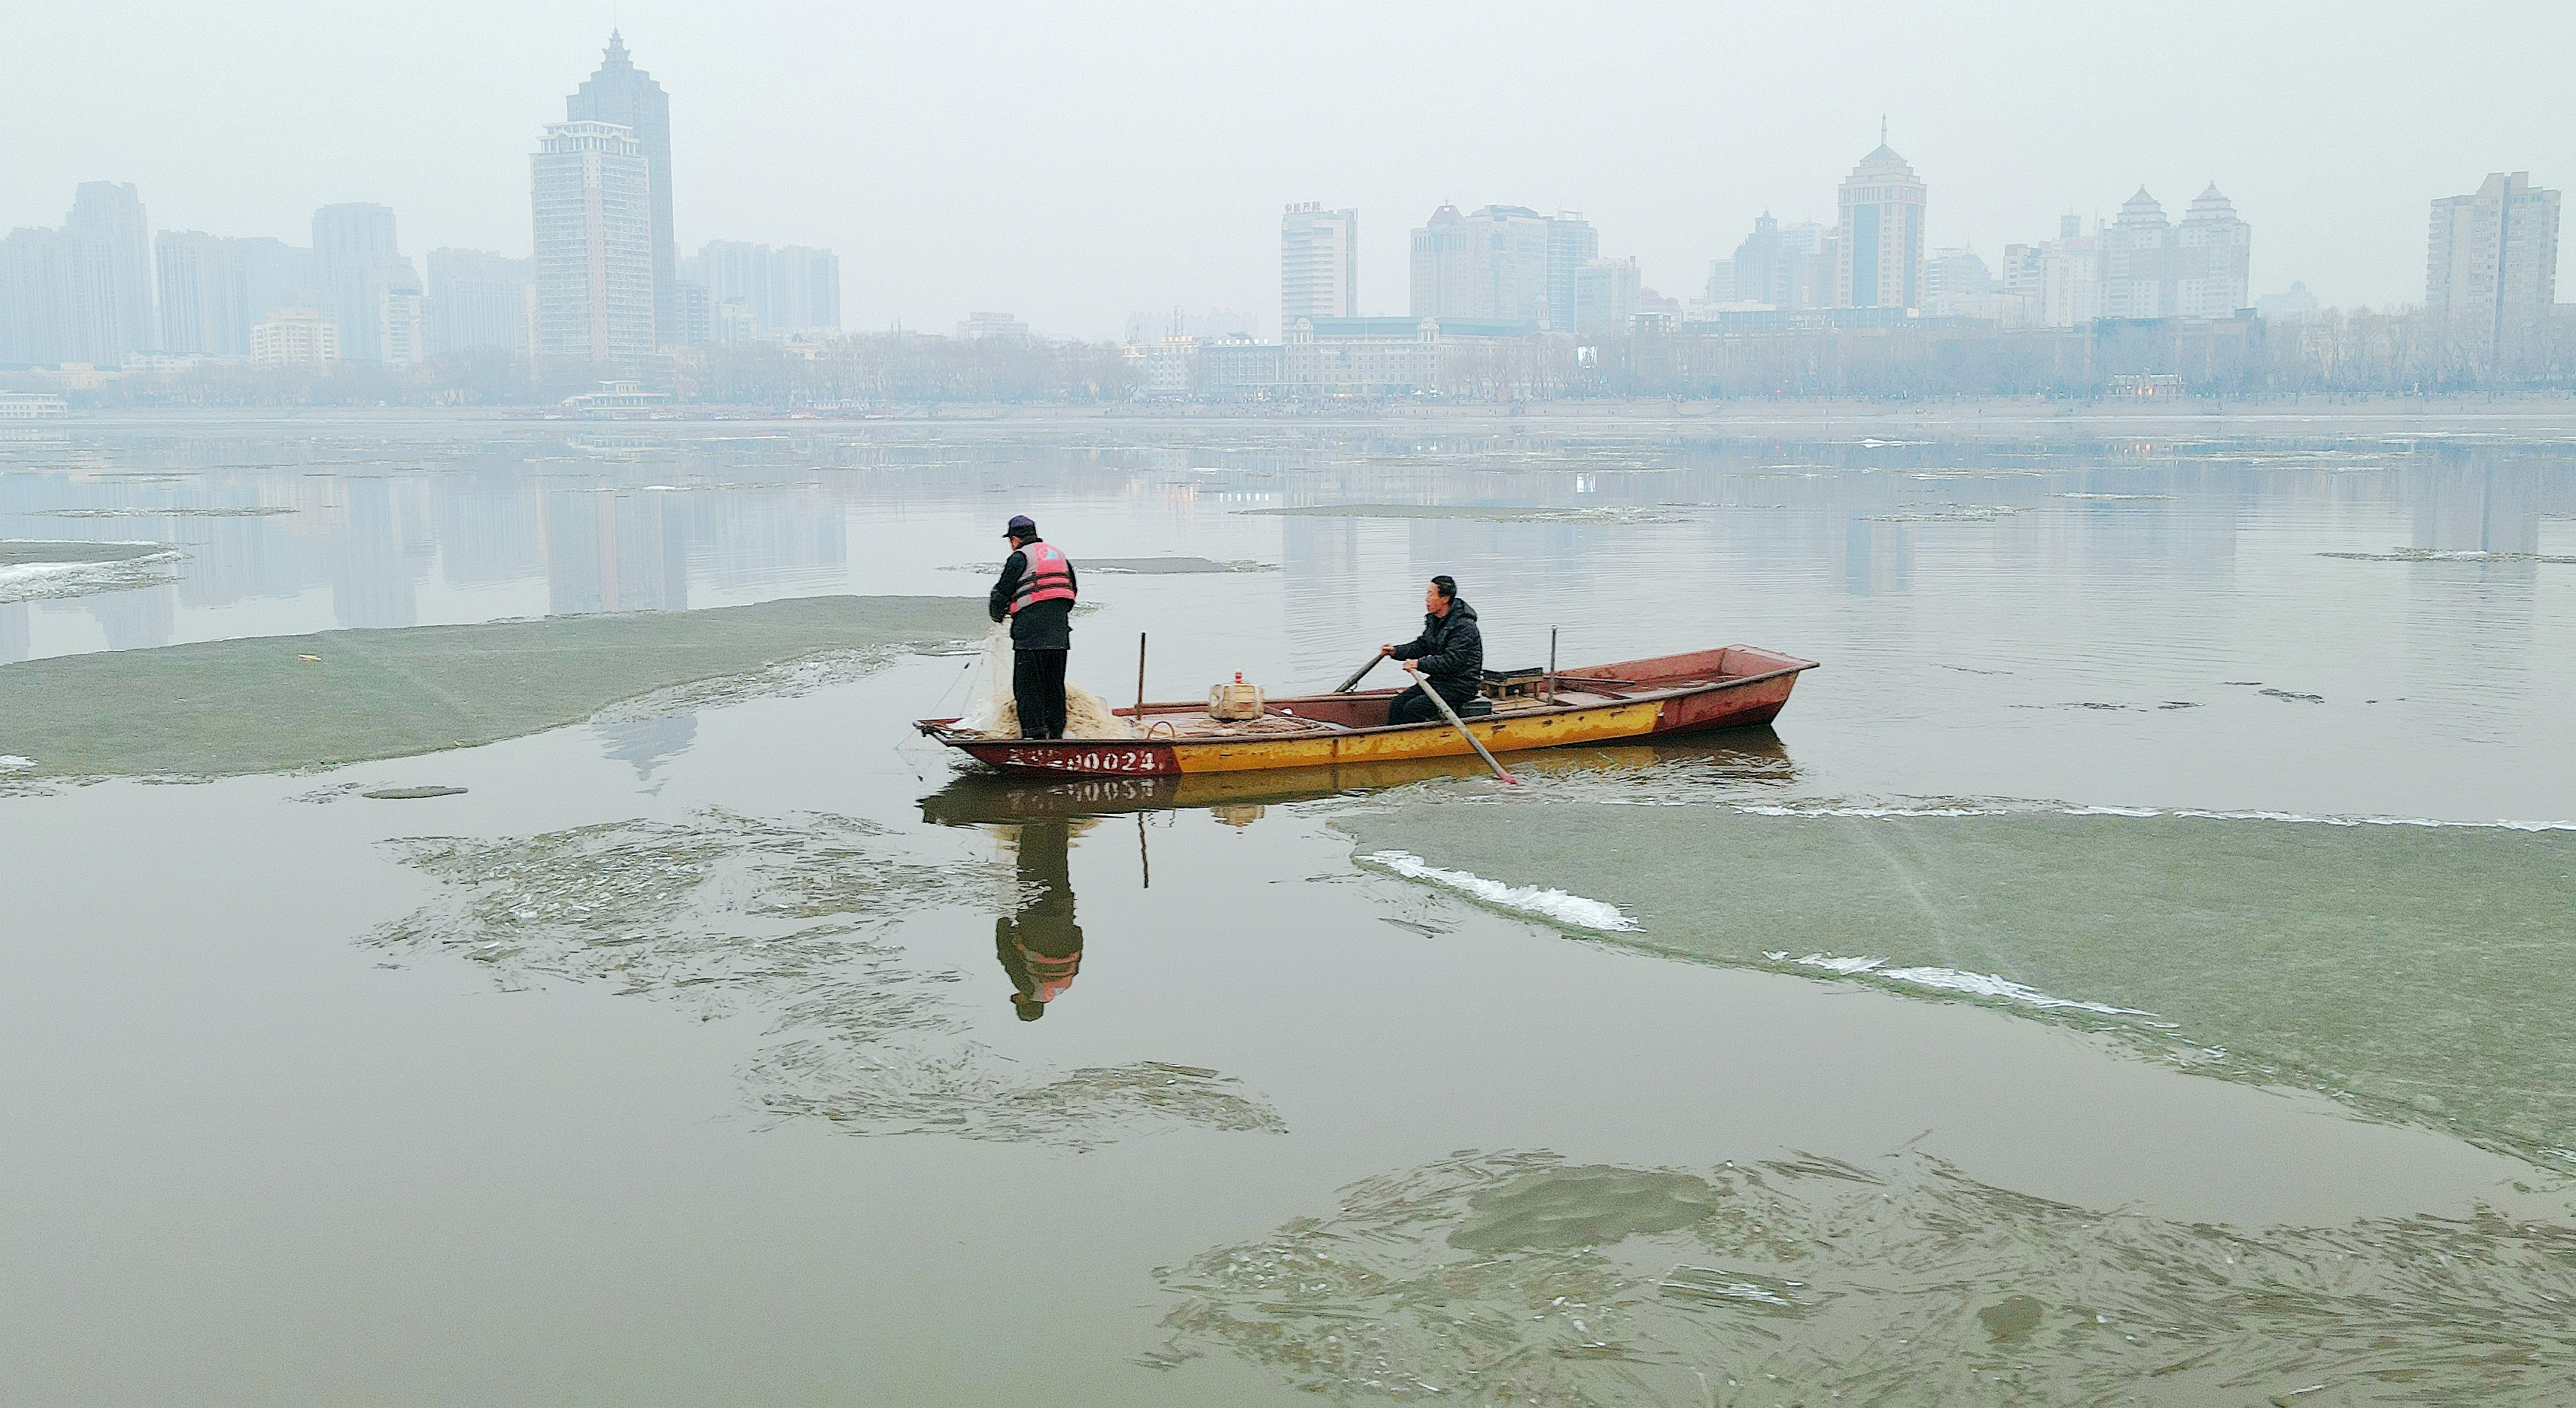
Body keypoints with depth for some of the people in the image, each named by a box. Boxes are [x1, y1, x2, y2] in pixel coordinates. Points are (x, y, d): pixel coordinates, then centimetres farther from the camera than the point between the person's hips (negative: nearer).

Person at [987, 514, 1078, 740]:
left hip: (1031, 631, -6)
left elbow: (1002, 591, -3)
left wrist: (997, 614, 16)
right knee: (1055, 683, 13)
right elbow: (1073, 588, 23)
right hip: (1059, 632, 6)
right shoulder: (1058, 554, 19)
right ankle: (1056, 732, 15)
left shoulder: (1020, 557, -2)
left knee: (1027, 683, -2)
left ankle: (1034, 732, -9)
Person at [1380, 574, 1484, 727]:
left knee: (1413, 708, -22)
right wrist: (1396, 651, 1)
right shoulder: (1433, 620, 9)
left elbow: (1451, 661, -27)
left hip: (1460, 686, -9)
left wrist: (1419, 664, -27)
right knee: (1398, 703, -3)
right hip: (1438, 680, 9)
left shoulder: (1464, 626, -20)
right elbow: (1421, 646, 17)